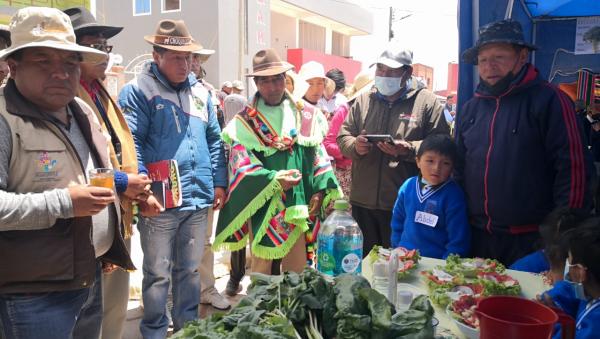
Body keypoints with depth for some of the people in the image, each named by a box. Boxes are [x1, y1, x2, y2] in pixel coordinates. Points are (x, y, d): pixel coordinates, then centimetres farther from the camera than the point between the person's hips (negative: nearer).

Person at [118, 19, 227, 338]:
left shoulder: (200, 92, 13)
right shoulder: (138, 91, -6)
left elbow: (214, 140, 16)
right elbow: (130, 144, -13)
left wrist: (219, 183, 11)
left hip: (198, 198, 5)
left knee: (190, 269, 18)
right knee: (158, 274, 9)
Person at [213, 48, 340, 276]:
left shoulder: (306, 115, 8)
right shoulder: (244, 123, -2)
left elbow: (319, 155, 10)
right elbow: (241, 167, -9)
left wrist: (320, 190, 0)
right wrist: (274, 180, -22)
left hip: (299, 205, 3)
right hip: (262, 208, -2)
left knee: (298, 268, 11)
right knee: (262, 269, 9)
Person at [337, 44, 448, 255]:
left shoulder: (427, 101, 0)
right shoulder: (363, 101, 13)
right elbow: (343, 137, 13)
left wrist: (408, 149, -22)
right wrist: (355, 146, -10)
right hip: (363, 201, 4)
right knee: (363, 260, 16)